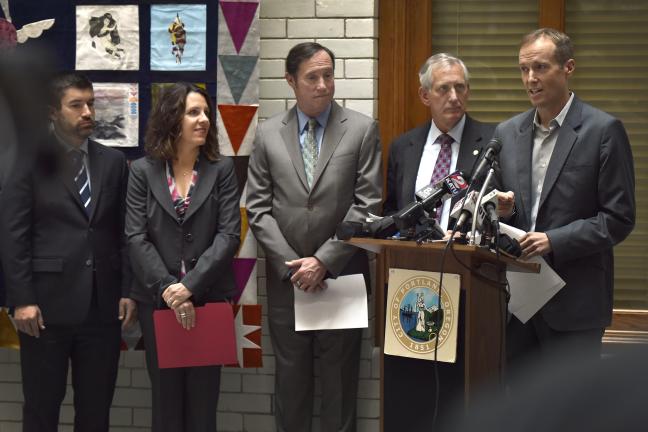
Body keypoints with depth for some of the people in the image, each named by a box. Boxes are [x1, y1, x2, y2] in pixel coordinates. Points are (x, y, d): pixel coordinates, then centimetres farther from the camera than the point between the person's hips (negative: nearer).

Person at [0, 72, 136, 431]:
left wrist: (127, 291, 2)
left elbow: (124, 233, 10)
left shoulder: (113, 162, 10)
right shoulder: (31, 161, -2)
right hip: (48, 302, -3)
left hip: (102, 303, 3)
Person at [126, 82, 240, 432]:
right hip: (158, 299, 0)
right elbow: (136, 238, -4)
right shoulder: (142, 171, 3)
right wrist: (167, 289, -15)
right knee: (166, 396, 7)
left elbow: (228, 235, -5)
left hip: (208, 298, 0)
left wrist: (190, 286, -15)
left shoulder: (222, 169, 3)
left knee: (203, 397, 3)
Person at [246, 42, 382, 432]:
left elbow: (367, 205, -6)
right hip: (287, 277, 2)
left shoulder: (363, 130, -1)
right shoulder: (268, 134, 5)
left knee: (340, 377, 6)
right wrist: (290, 264, -7)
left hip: (341, 275, -2)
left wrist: (324, 261, -11)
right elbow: (259, 208, 3)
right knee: (291, 377, 9)